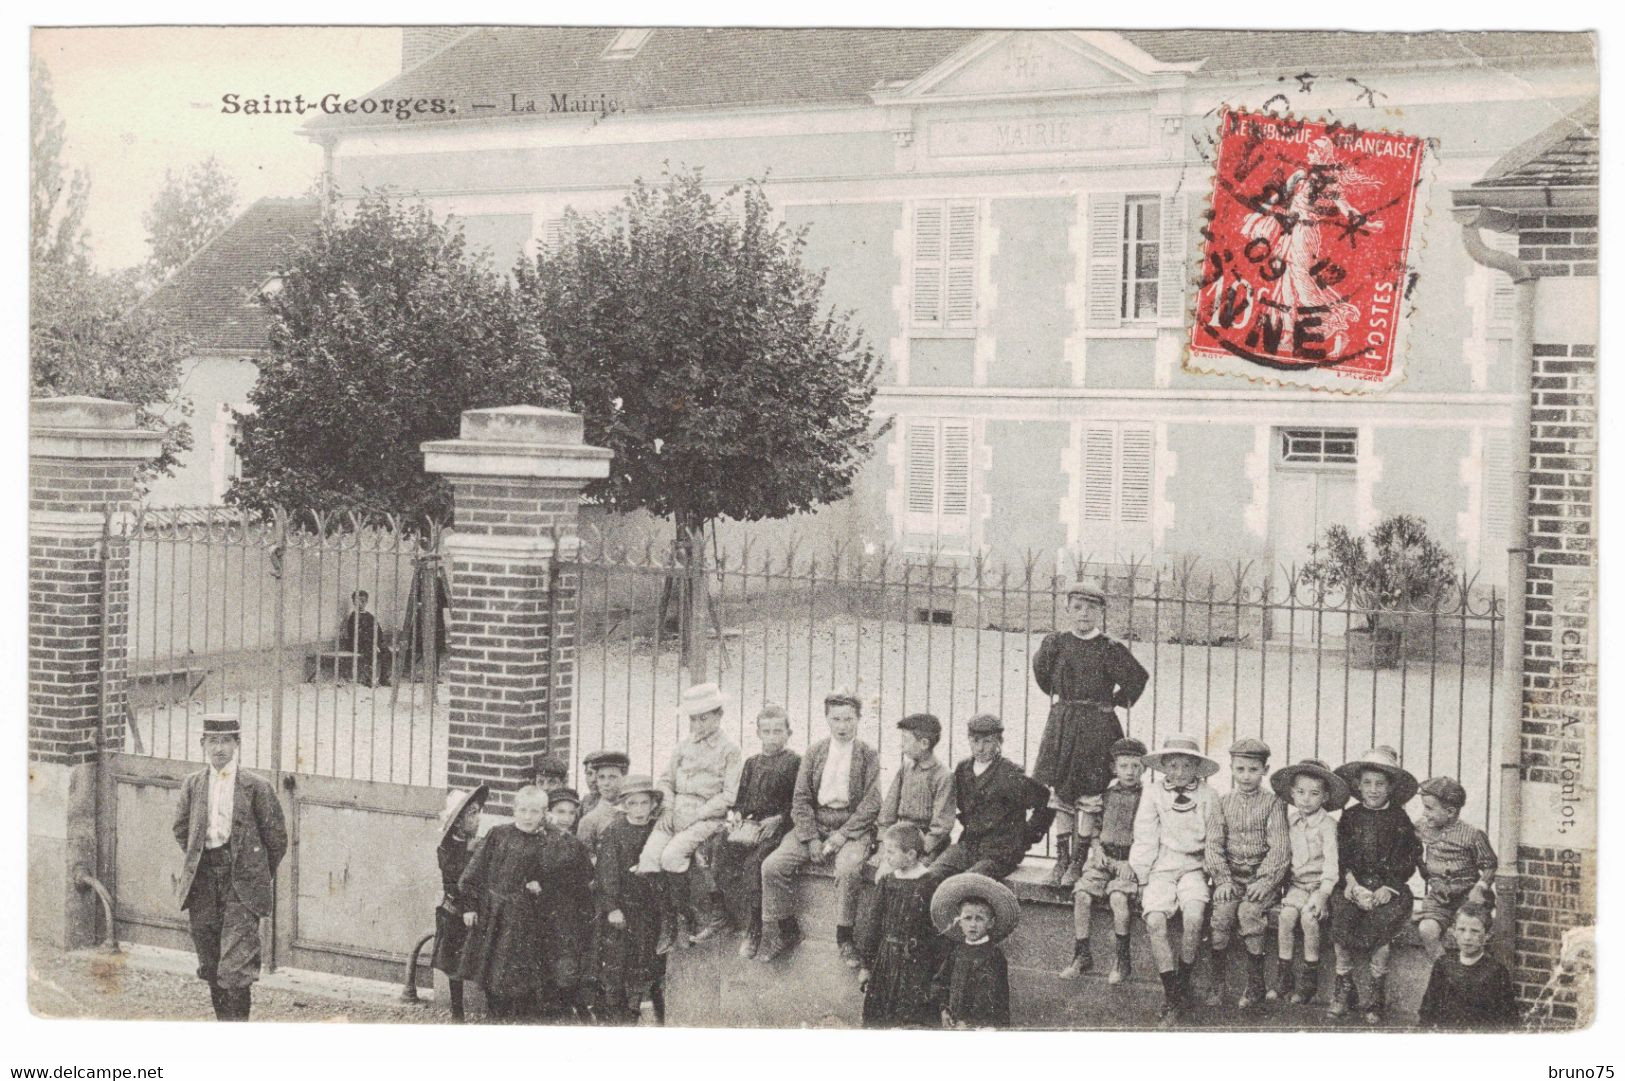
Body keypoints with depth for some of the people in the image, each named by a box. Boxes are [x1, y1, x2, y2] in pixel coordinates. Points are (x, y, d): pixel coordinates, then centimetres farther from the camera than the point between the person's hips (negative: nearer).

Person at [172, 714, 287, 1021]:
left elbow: (277, 837, 3)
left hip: (242, 883, -4)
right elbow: (181, 829, 21)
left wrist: (259, 875, 7)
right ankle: (223, 1020, 23)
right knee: (210, 965, 10)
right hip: (203, 882, 4)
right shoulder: (193, 784, 8)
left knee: (235, 966, -11)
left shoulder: (256, 786, -2)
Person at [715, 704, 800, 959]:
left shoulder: (794, 762, 2)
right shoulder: (751, 763, 20)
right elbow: (739, 796, 19)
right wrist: (735, 815, -1)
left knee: (753, 863, -28)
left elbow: (794, 804, -3)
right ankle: (737, 920, -9)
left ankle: (754, 931, -19)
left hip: (775, 827, -5)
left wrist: (772, 823, -13)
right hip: (748, 824, 6)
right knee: (722, 857, -19)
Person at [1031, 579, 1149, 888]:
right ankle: (1062, 858, 15)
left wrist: (1118, 700, 5)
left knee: (1089, 798, -1)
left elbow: (1138, 678, 2)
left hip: (1098, 727, -3)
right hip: (1062, 724, 3)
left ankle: (1078, 862, 8)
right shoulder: (1056, 643, 1)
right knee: (1060, 794, 6)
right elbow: (1041, 671, 19)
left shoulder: (1110, 650, -7)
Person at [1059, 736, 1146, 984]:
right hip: (1103, 856, 4)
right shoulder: (1107, 795, 12)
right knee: (1082, 894, -20)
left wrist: (1132, 863, -14)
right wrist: (1097, 847, 1)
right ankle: (1082, 956, -9)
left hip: (1130, 859, -4)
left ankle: (1122, 959, -15)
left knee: (1118, 896, -30)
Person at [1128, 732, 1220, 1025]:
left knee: (1193, 918, -26)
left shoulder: (1208, 797, 7)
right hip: (1161, 869, 0)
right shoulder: (1153, 795, 5)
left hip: (1193, 869, 0)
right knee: (1154, 921, -23)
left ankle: (1183, 983, -4)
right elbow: (1144, 839, 5)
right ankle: (1171, 992, -15)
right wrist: (1141, 879, 1)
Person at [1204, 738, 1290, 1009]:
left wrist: (1265, 881, -18)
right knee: (1221, 911, -24)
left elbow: (1279, 847, -6)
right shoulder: (1223, 803, 10)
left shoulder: (1272, 803, 2)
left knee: (1249, 911, -28)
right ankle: (1217, 983, -12)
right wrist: (1223, 879, -11)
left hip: (1263, 873, -2)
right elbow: (1213, 844, 3)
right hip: (1230, 873, 2)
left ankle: (1256, 983, -15)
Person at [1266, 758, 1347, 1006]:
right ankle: (1283, 978, -11)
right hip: (1296, 883, 4)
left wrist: (1323, 894, -23)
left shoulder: (1326, 825, -8)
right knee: (1285, 916, -20)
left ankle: (1310, 980, -13)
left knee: (1309, 917, -27)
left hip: (1319, 884, -4)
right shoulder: (1290, 820, 8)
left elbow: (1331, 861, -14)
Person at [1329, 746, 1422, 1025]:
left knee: (1382, 917, -29)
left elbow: (1408, 860, 1)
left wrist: (1387, 887, -11)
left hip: (1389, 885, -2)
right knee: (1341, 914, -26)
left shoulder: (1399, 819, 6)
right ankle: (1344, 989, -14)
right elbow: (1342, 855, 7)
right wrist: (1352, 882, -10)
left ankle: (1377, 991, -15)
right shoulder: (1350, 817, 12)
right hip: (1355, 882, 2)